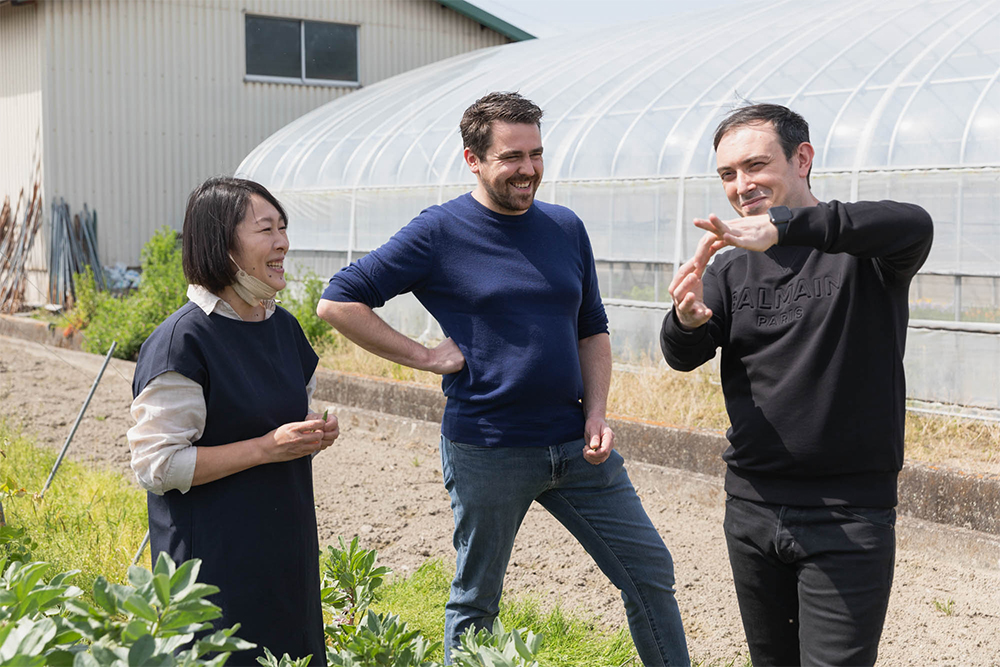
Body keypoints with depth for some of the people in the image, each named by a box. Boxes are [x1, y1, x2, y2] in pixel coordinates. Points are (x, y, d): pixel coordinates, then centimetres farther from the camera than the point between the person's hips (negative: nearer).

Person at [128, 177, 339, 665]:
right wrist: (267, 447, -20)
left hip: (286, 547, 7)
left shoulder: (284, 327, 8)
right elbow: (155, 465, -18)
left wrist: (315, 431, 0)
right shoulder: (181, 341, -16)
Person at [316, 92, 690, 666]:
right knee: (476, 603, 11)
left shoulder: (567, 228, 7)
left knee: (651, 572, 8)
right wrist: (425, 356, -11)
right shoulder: (440, 232, -7)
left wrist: (596, 414, 1)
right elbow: (338, 302, -8)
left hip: (575, 447, 4)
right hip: (486, 453, -4)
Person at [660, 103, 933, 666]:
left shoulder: (862, 250, -6)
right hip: (752, 508, 5)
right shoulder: (733, 269, 8)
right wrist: (687, 321, -29)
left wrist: (783, 227, -40)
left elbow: (912, 227, -29)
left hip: (848, 514, -5)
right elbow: (685, 357, -5)